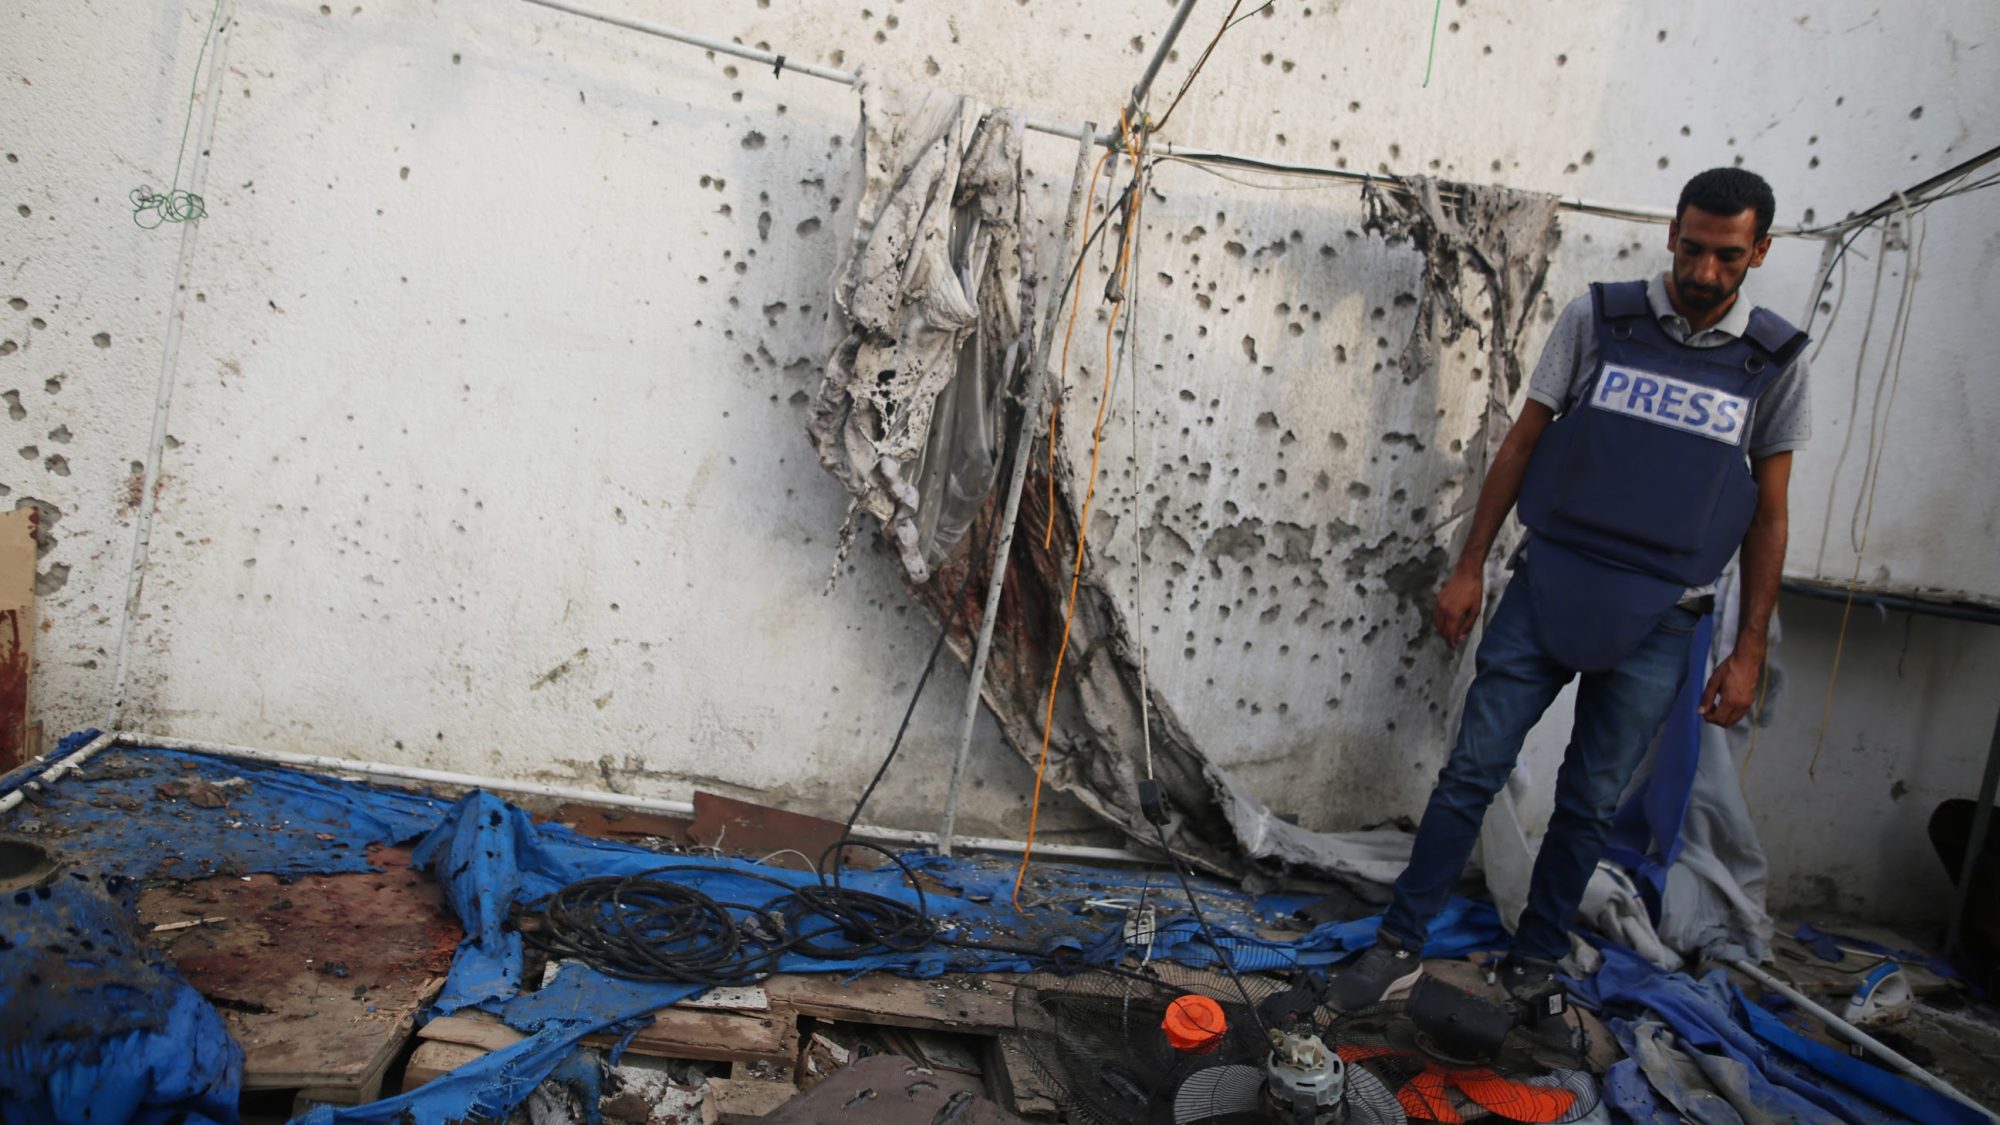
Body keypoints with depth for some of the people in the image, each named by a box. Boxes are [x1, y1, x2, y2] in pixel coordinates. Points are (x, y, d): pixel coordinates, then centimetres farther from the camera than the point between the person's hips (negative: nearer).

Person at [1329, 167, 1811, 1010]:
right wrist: (1469, 568, 1)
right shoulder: (1598, 319, -2)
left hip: (1655, 626, 1)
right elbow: (1522, 443, 3)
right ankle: (1401, 946, 12)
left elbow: (1768, 516, 5)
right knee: (1472, 770, 1)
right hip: (1545, 592, 0)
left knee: (1589, 805, 10)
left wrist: (1748, 652, 3)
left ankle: (1534, 963, 28)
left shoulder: (1777, 360, 0)